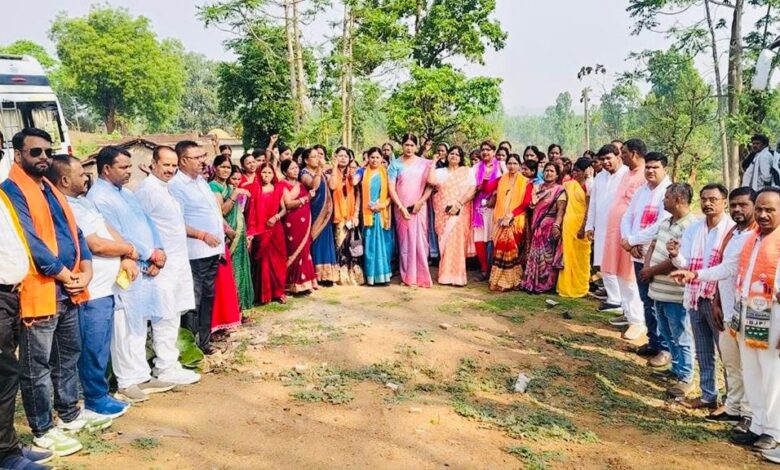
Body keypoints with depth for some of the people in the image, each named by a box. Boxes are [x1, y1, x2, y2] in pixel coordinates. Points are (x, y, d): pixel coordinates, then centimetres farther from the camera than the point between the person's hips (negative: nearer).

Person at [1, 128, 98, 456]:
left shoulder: (51, 190, 17)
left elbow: (74, 230, 14)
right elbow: (28, 241, -18)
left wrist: (86, 268, -1)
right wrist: (63, 274, -14)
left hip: (68, 290, 9)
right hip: (39, 290, -8)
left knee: (68, 357, 19)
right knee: (37, 366, 3)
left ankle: (69, 414, 34)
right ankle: (43, 431, 14)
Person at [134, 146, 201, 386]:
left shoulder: (166, 188, 16)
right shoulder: (146, 189, -12)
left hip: (178, 262, 9)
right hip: (162, 264, -9)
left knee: (173, 316, 14)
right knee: (165, 318, -3)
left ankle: (167, 362, 23)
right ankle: (166, 368, 5)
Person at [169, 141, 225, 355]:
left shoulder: (201, 180, 13)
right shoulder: (176, 185, -13)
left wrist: (223, 228, 16)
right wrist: (203, 235, -20)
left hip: (212, 250, 9)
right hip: (195, 252, -9)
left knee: (208, 297, 15)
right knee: (193, 301, 0)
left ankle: (204, 340, 26)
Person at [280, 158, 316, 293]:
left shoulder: (300, 184, 18)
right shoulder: (283, 185, -5)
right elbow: (288, 204, -15)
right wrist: (304, 199, -14)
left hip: (304, 222, 7)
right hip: (292, 223, -7)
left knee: (305, 251, 7)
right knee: (295, 251, -7)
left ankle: (304, 283, 13)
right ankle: (294, 285, -2)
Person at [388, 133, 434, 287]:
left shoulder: (424, 163, 5)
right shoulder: (395, 164, 2)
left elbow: (430, 185, 2)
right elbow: (391, 188, -2)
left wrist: (420, 202, -10)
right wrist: (401, 207, -10)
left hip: (420, 208, 1)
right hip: (402, 208, -1)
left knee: (420, 242, 0)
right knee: (405, 242, 2)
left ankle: (422, 276, 8)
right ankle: (408, 276, 8)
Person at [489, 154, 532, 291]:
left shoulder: (526, 182, 2)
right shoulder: (501, 180, 14)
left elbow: (526, 203, -7)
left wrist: (510, 215, -14)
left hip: (516, 221, -3)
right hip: (501, 220, 3)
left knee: (510, 249, -10)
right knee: (500, 248, -1)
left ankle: (509, 281, -2)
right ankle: (499, 280, 5)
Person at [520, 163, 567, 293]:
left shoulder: (559, 190, -3)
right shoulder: (538, 188, 13)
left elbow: (561, 210, -12)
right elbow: (532, 207, 14)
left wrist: (557, 225, -23)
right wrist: (532, 225, 2)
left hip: (550, 227, -5)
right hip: (537, 226, 5)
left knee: (547, 255, -3)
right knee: (535, 254, 7)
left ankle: (545, 284, 5)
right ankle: (532, 283, 14)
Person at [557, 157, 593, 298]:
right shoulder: (569, 185, 10)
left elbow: (589, 209, -13)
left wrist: (583, 227, -19)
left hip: (581, 224, -6)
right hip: (569, 224, 6)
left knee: (581, 257, 3)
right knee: (568, 256, 10)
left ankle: (580, 288, 14)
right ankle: (568, 287, 18)